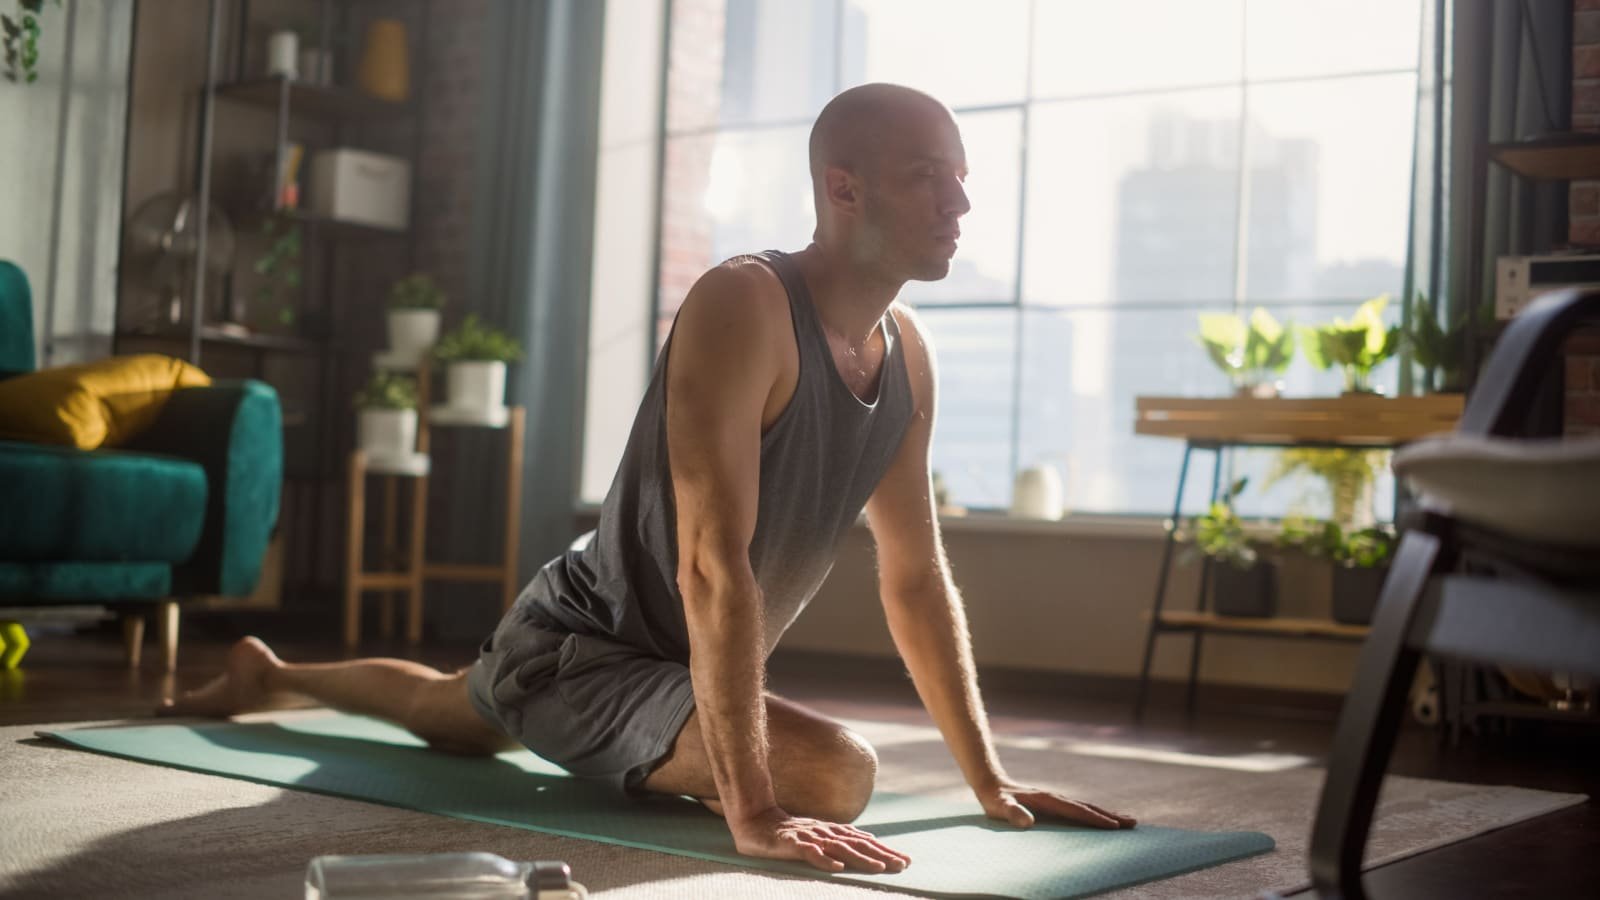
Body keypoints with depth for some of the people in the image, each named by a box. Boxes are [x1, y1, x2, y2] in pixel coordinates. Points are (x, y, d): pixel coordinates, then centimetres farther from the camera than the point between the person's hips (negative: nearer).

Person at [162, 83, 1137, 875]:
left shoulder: (909, 353, -4)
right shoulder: (744, 306, -30)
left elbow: (918, 577, 1)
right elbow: (713, 563, -37)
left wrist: (990, 780, -2)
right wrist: (752, 811, -42)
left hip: (677, 660, 9)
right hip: (581, 650, -9)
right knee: (835, 771, -28)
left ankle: (270, 674, 70)